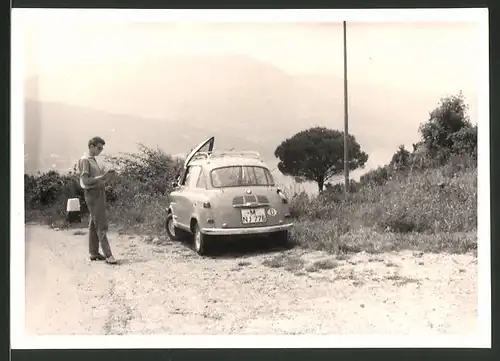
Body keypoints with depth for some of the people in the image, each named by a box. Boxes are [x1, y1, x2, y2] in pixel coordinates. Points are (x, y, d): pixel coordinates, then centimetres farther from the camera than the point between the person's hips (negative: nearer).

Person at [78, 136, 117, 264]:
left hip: (99, 193, 9)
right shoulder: (84, 160, -11)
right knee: (101, 225, -11)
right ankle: (108, 255, -12)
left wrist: (104, 175, 3)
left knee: (94, 225, 12)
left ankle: (94, 253, 19)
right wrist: (101, 177, -24)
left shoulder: (93, 160, 16)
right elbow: (86, 180, -18)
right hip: (93, 194, -9)